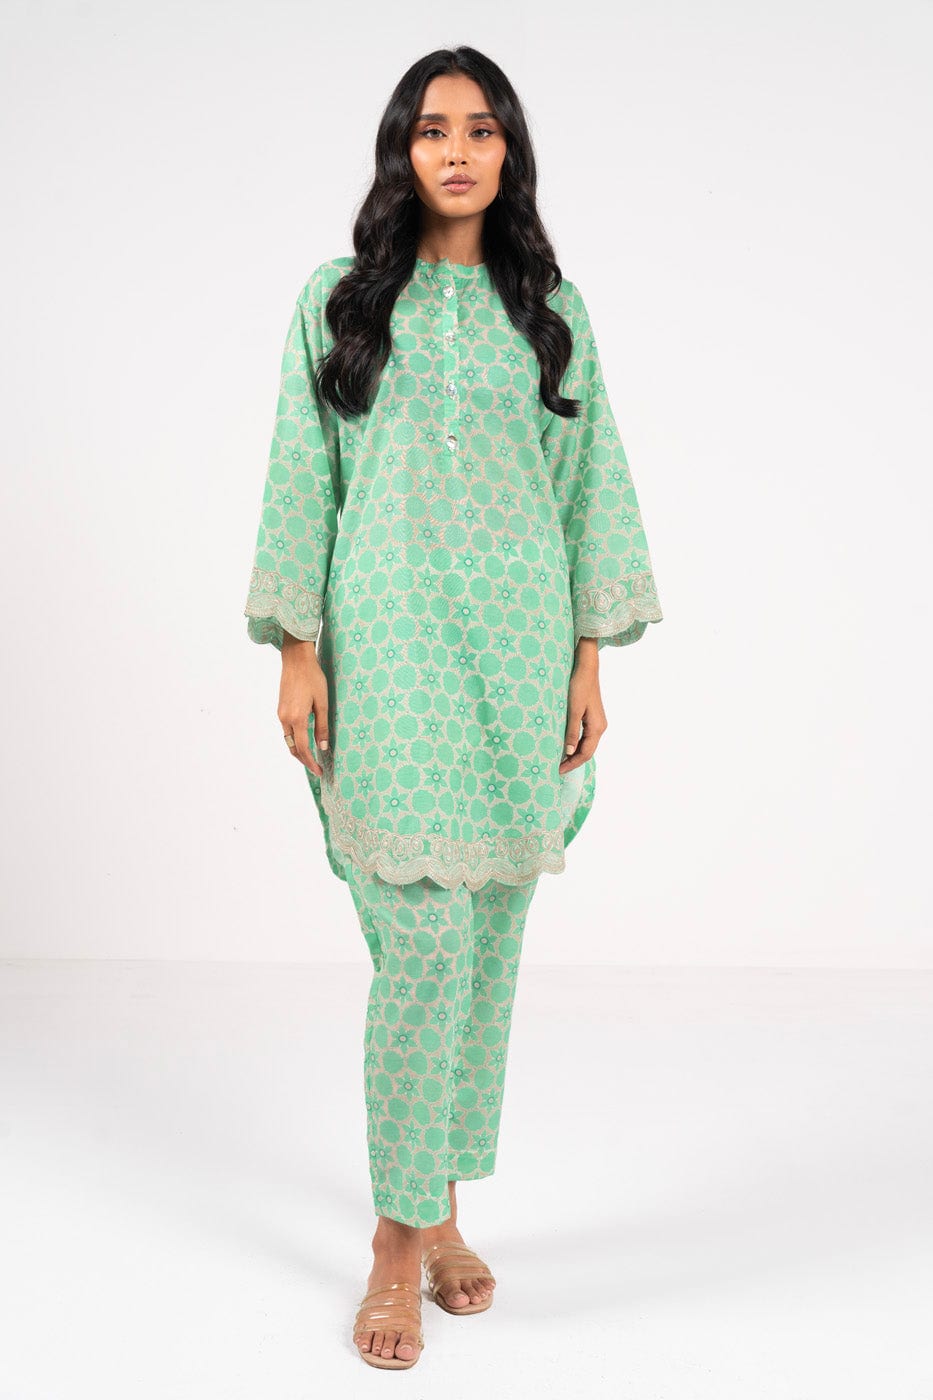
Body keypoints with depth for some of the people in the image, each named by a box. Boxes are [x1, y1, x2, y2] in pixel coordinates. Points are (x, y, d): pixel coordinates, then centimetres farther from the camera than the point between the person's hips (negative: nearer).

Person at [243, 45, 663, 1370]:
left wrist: (589, 660, 3)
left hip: (521, 644, 3)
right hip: (390, 642, -2)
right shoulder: (338, 300, 6)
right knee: (424, 943, -9)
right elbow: (300, 477, 3)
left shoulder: (549, 308, 11)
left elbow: (590, 482, 9)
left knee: (489, 938, 7)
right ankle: (398, 1243, 7)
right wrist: (298, 650, -4)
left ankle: (442, 1210, 23)